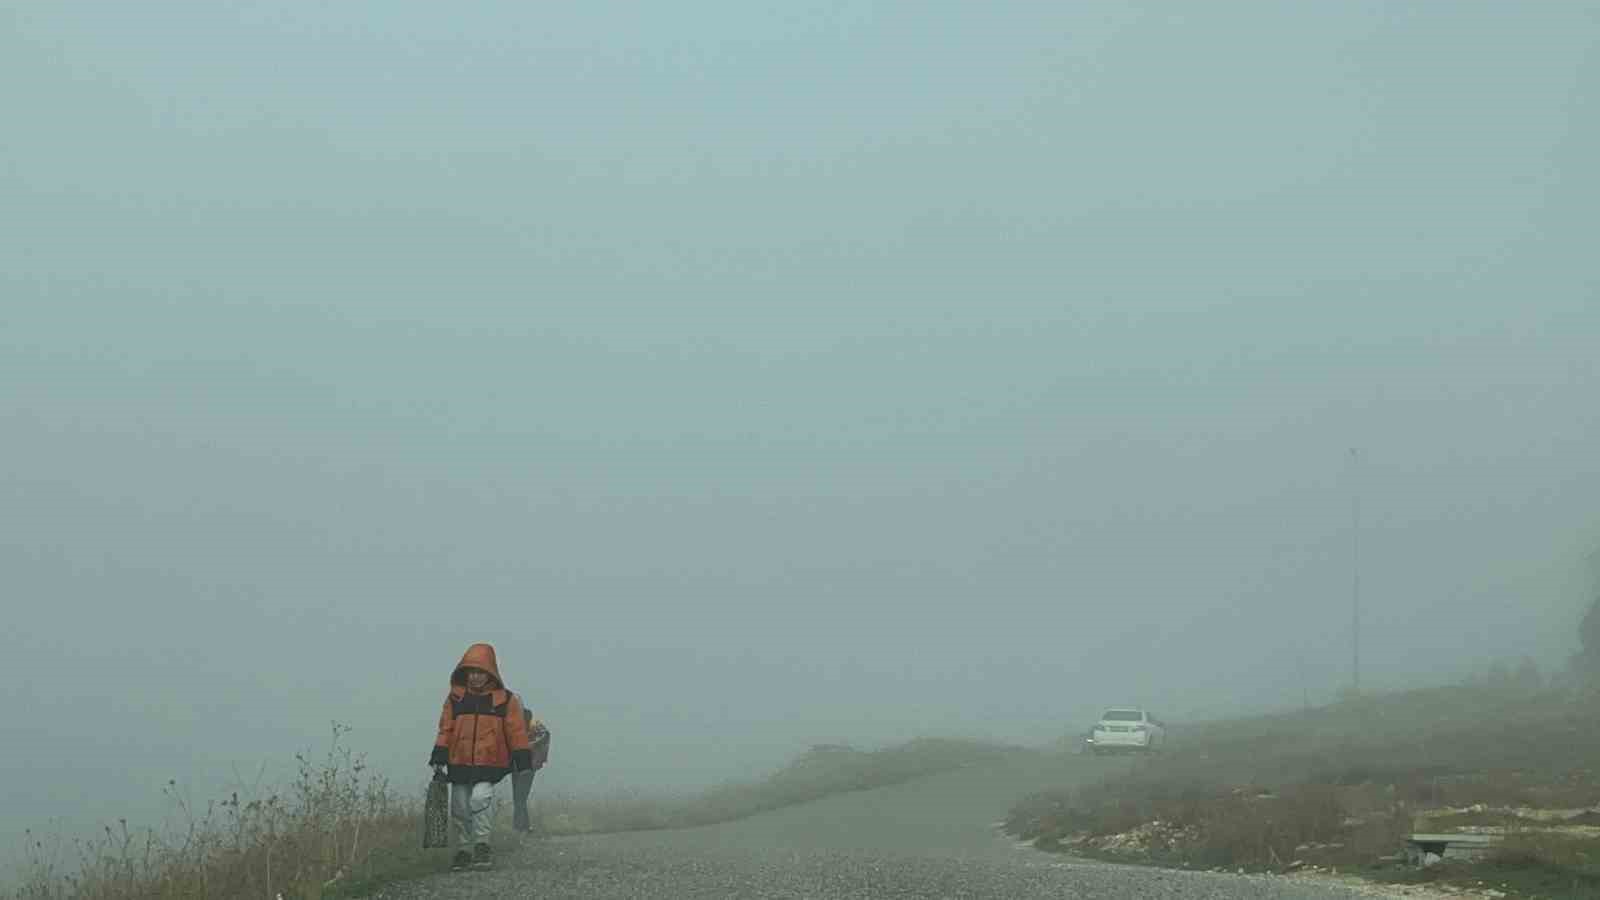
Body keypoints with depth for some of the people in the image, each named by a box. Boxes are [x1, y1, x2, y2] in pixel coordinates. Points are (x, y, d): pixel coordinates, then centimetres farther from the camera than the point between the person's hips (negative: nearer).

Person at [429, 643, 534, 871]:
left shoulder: (505, 700, 0)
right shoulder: (455, 697, 5)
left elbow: (516, 731, 2)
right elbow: (446, 729, 6)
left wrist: (523, 760, -3)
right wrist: (439, 756, -2)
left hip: (490, 766, -3)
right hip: (459, 765, 3)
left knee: (481, 797, -25)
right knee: (460, 809, 9)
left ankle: (481, 844, -11)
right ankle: (462, 851, 24)